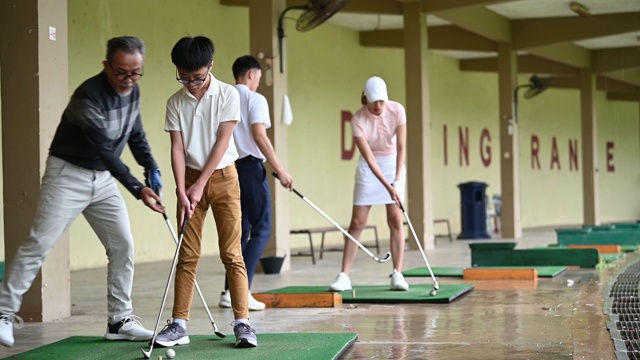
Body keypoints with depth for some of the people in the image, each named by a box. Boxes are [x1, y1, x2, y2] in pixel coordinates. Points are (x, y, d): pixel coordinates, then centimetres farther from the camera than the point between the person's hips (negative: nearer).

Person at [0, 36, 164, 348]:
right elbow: (104, 150, -28)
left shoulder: (132, 92, 0)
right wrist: (137, 189, -31)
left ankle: (119, 320, 8)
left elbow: (135, 134, 16)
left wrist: (151, 167, 2)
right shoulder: (88, 96, -25)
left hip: (104, 178, 7)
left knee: (122, 245, 1)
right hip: (68, 174, -7)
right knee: (39, 243, -9)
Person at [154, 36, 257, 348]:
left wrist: (201, 185, -12)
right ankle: (179, 324, 4)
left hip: (222, 177, -2)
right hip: (190, 180, 2)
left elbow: (222, 142, -10)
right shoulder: (175, 103, -1)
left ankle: (242, 322, -3)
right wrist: (181, 191, -14)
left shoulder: (228, 95, -8)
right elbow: (177, 148, -3)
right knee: (187, 255, 2)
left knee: (232, 253, -5)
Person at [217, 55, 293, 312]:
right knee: (261, 230, -1)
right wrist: (280, 170, -15)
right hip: (250, 167, -7)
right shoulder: (254, 99, -6)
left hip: (228, 169, 7)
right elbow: (259, 137, -16)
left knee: (240, 230, 14)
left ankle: (230, 292, 8)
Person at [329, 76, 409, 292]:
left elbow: (401, 147, -14)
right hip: (369, 168, -1)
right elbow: (369, 158, -22)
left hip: (393, 164, 1)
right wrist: (388, 187, -29)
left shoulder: (397, 111, -15)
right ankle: (344, 276, -4)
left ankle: (397, 275, -2)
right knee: (357, 222, -4)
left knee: (396, 220, -6)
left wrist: (397, 180, -24)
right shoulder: (358, 120, -20)